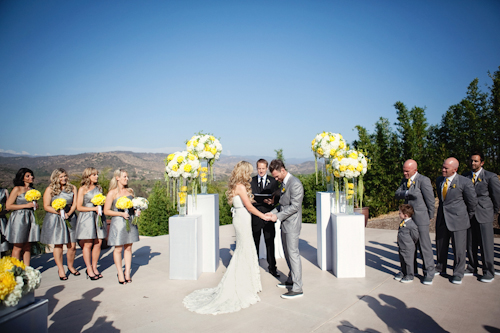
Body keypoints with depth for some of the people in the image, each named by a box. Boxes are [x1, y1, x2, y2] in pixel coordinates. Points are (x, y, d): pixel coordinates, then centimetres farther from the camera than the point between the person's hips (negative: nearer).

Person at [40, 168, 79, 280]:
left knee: (72, 245, 2)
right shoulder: (50, 189, 1)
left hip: (70, 218, 2)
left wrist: (69, 213, -12)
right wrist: (60, 212, -14)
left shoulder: (72, 188, 8)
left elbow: (75, 203, 5)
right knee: (58, 245, 2)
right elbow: (46, 206, -2)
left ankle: (70, 266, 24)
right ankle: (61, 270, 17)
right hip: (55, 219, -2)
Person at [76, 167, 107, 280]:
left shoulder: (99, 188, 14)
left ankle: (94, 267, 16)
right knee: (88, 244, -1)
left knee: (98, 243, 3)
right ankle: (89, 269, 12)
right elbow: (79, 207, -5)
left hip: (98, 217, 5)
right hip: (87, 217, -5)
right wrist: (94, 208, -12)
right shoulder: (83, 189, -2)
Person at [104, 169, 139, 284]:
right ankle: (120, 274, 16)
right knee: (118, 249, 3)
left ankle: (127, 273, 17)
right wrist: (121, 214, -15)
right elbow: (106, 211, -6)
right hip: (118, 223, -4)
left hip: (130, 222, 4)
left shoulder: (130, 191, 10)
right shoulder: (112, 193, -5)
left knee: (128, 248, 8)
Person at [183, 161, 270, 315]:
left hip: (240, 218, 9)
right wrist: (263, 216, -10)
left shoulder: (236, 186, 11)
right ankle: (243, 286, 14)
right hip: (242, 219, -9)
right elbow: (249, 207, -17)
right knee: (245, 251, 1)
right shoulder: (241, 187, -17)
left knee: (242, 250, 18)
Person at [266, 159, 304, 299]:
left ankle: (297, 288, 5)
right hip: (285, 224, 10)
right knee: (287, 253, 18)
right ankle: (291, 280, 33)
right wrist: (273, 212, 5)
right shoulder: (283, 183, 12)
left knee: (293, 254, -4)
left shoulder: (295, 184, -18)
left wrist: (278, 216, -18)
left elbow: (295, 206, -21)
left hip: (292, 224, -9)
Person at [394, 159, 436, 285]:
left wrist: (430, 217, 0)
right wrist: (407, 193, -17)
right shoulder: (405, 180, 10)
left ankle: (429, 273, 13)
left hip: (420, 218, -6)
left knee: (424, 245, -1)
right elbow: (397, 194, 3)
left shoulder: (423, 180, -12)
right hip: (408, 217, 7)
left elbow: (430, 200, -8)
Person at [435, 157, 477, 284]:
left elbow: (473, 202, -3)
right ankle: (440, 268, 34)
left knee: (459, 248, 4)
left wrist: (468, 216, 7)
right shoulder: (439, 180, 5)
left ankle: (458, 274, 21)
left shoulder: (465, 182, -13)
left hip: (458, 219, -5)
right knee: (440, 245, 15)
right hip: (442, 219, 5)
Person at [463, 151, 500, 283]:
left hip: (484, 215, -4)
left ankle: (489, 272, 13)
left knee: (486, 244, 0)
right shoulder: (465, 176, 7)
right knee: (470, 243, 11)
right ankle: (472, 268, 24)